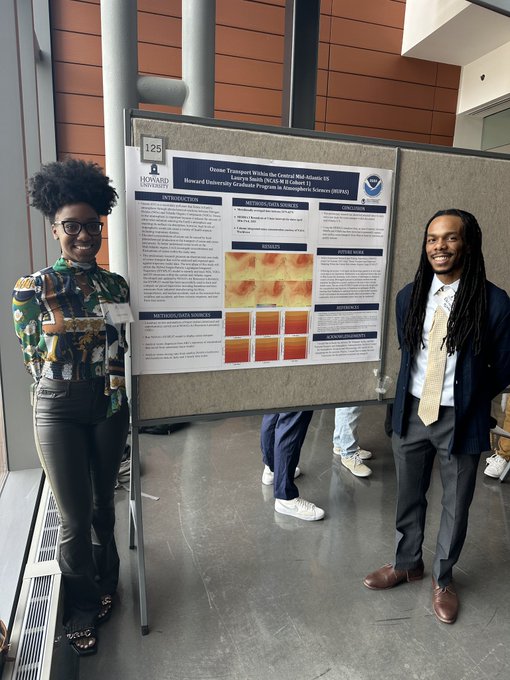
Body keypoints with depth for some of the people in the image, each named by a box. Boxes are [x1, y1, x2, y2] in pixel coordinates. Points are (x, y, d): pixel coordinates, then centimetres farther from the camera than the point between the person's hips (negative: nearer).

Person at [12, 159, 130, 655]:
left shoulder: (117, 284, 3)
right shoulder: (33, 288, -7)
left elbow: (126, 346, 8)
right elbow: (33, 359, -5)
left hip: (110, 406, 3)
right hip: (60, 409, -3)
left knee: (103, 503, 18)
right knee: (74, 517, 7)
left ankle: (103, 585, 43)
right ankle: (83, 606, 33)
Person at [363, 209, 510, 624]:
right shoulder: (409, 296, -3)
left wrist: (466, 397, 3)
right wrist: (414, 394, 6)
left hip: (462, 420, -3)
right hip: (412, 413, 3)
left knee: (455, 505, 17)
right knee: (409, 496, 20)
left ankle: (443, 578, 43)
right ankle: (407, 563, 45)